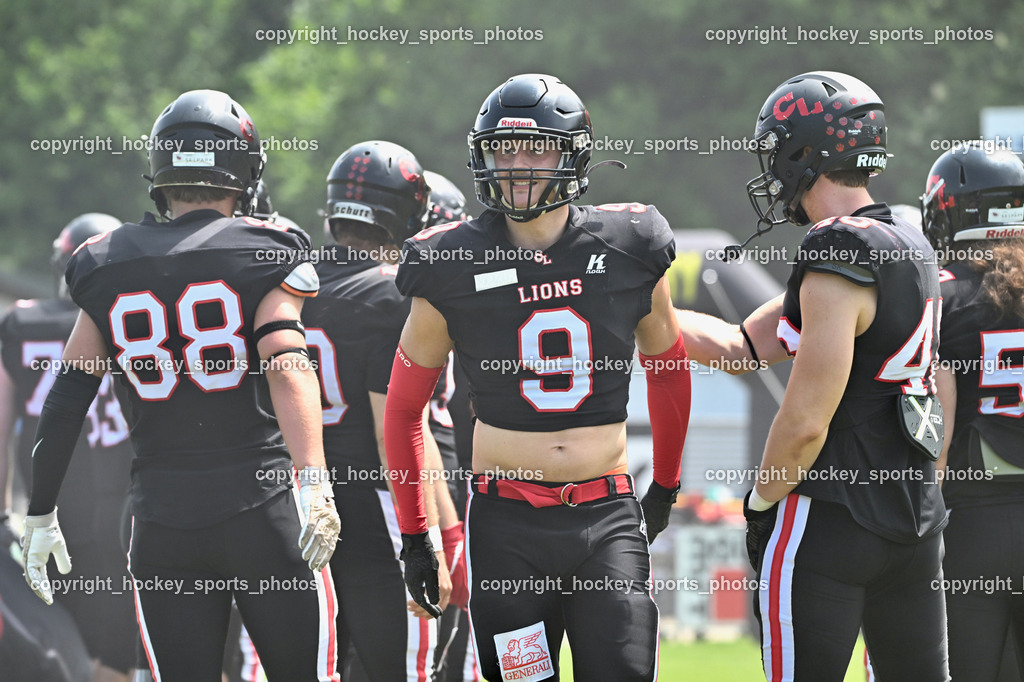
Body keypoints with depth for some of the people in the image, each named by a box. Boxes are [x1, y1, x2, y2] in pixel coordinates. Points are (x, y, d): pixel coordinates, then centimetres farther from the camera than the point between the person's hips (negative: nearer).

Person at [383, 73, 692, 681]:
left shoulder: (627, 250, 2)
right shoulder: (455, 267, -1)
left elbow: (666, 368, 20)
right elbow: (404, 406, 10)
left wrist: (666, 484, 27)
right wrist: (414, 535, 10)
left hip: (608, 515, 1)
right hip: (507, 521, -1)